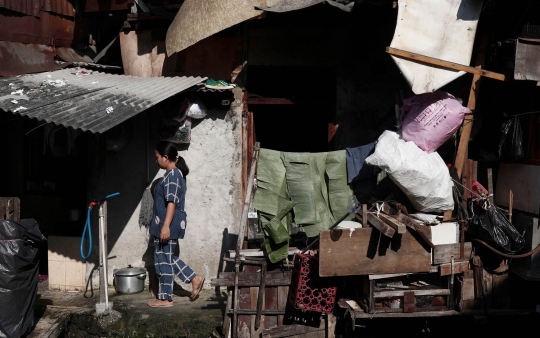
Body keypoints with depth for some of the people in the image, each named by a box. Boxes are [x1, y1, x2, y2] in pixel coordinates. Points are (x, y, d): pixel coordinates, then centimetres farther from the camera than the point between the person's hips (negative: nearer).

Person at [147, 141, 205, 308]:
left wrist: (166, 226, -27)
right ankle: (194, 278, 20)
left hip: (168, 224, -10)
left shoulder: (172, 175, -17)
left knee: (164, 260, -1)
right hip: (171, 224, 10)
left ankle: (165, 298, 9)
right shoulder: (176, 173, 14)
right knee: (168, 258, 18)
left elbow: (171, 202, -23)